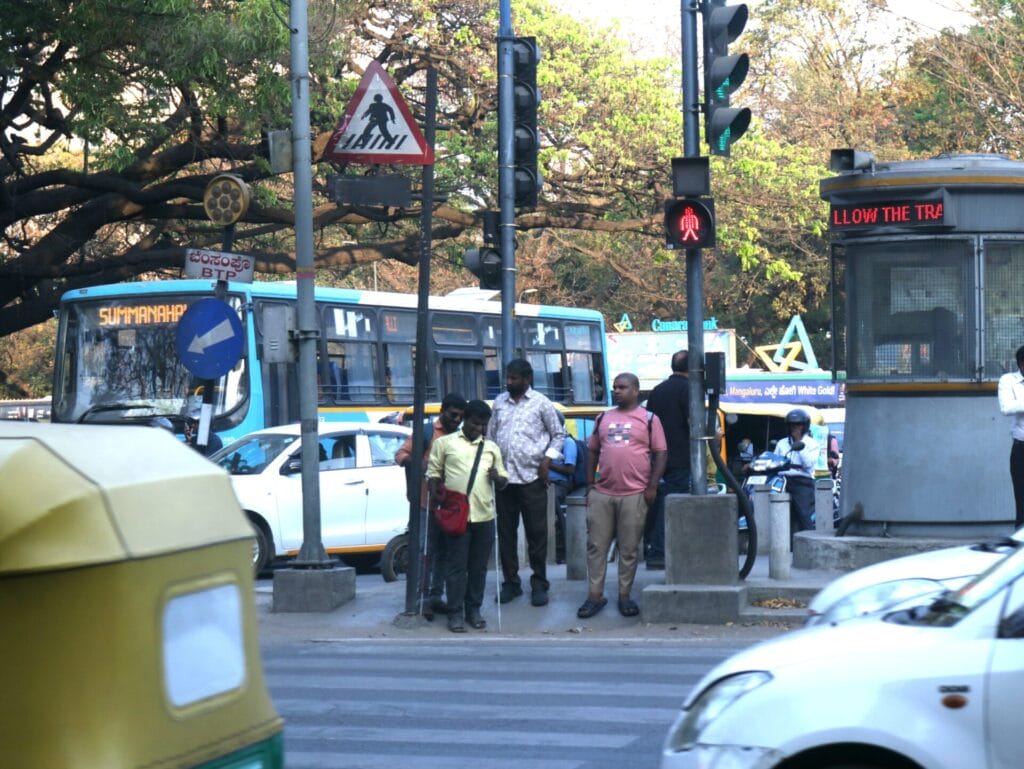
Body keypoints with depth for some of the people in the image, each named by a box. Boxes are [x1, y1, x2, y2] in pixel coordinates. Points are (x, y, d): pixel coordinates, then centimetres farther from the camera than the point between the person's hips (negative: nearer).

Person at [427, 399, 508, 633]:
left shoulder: (491, 447, 16)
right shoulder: (445, 443, 6)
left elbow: (503, 480, 20)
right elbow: (433, 473, 6)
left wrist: (497, 478, -3)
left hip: (484, 515, 4)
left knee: (479, 566, 8)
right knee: (457, 566, -2)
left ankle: (474, 609, 18)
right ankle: (455, 613, 2)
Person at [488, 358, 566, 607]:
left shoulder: (541, 404, 0)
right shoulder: (499, 402, 11)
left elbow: (558, 435, 4)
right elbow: (491, 435, 16)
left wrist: (547, 460, -7)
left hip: (532, 478, -4)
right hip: (503, 477, 4)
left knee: (537, 533, 0)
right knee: (506, 533, 7)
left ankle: (539, 584, 8)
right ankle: (510, 582, 15)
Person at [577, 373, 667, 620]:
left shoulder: (649, 419, 3)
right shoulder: (603, 419, 14)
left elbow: (660, 453, 0)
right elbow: (593, 452, 17)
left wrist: (652, 486, -8)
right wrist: (590, 484, 9)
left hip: (634, 495, -3)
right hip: (602, 494, 4)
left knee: (629, 550, 3)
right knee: (596, 546, 3)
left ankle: (625, 596, 11)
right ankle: (595, 595, 9)